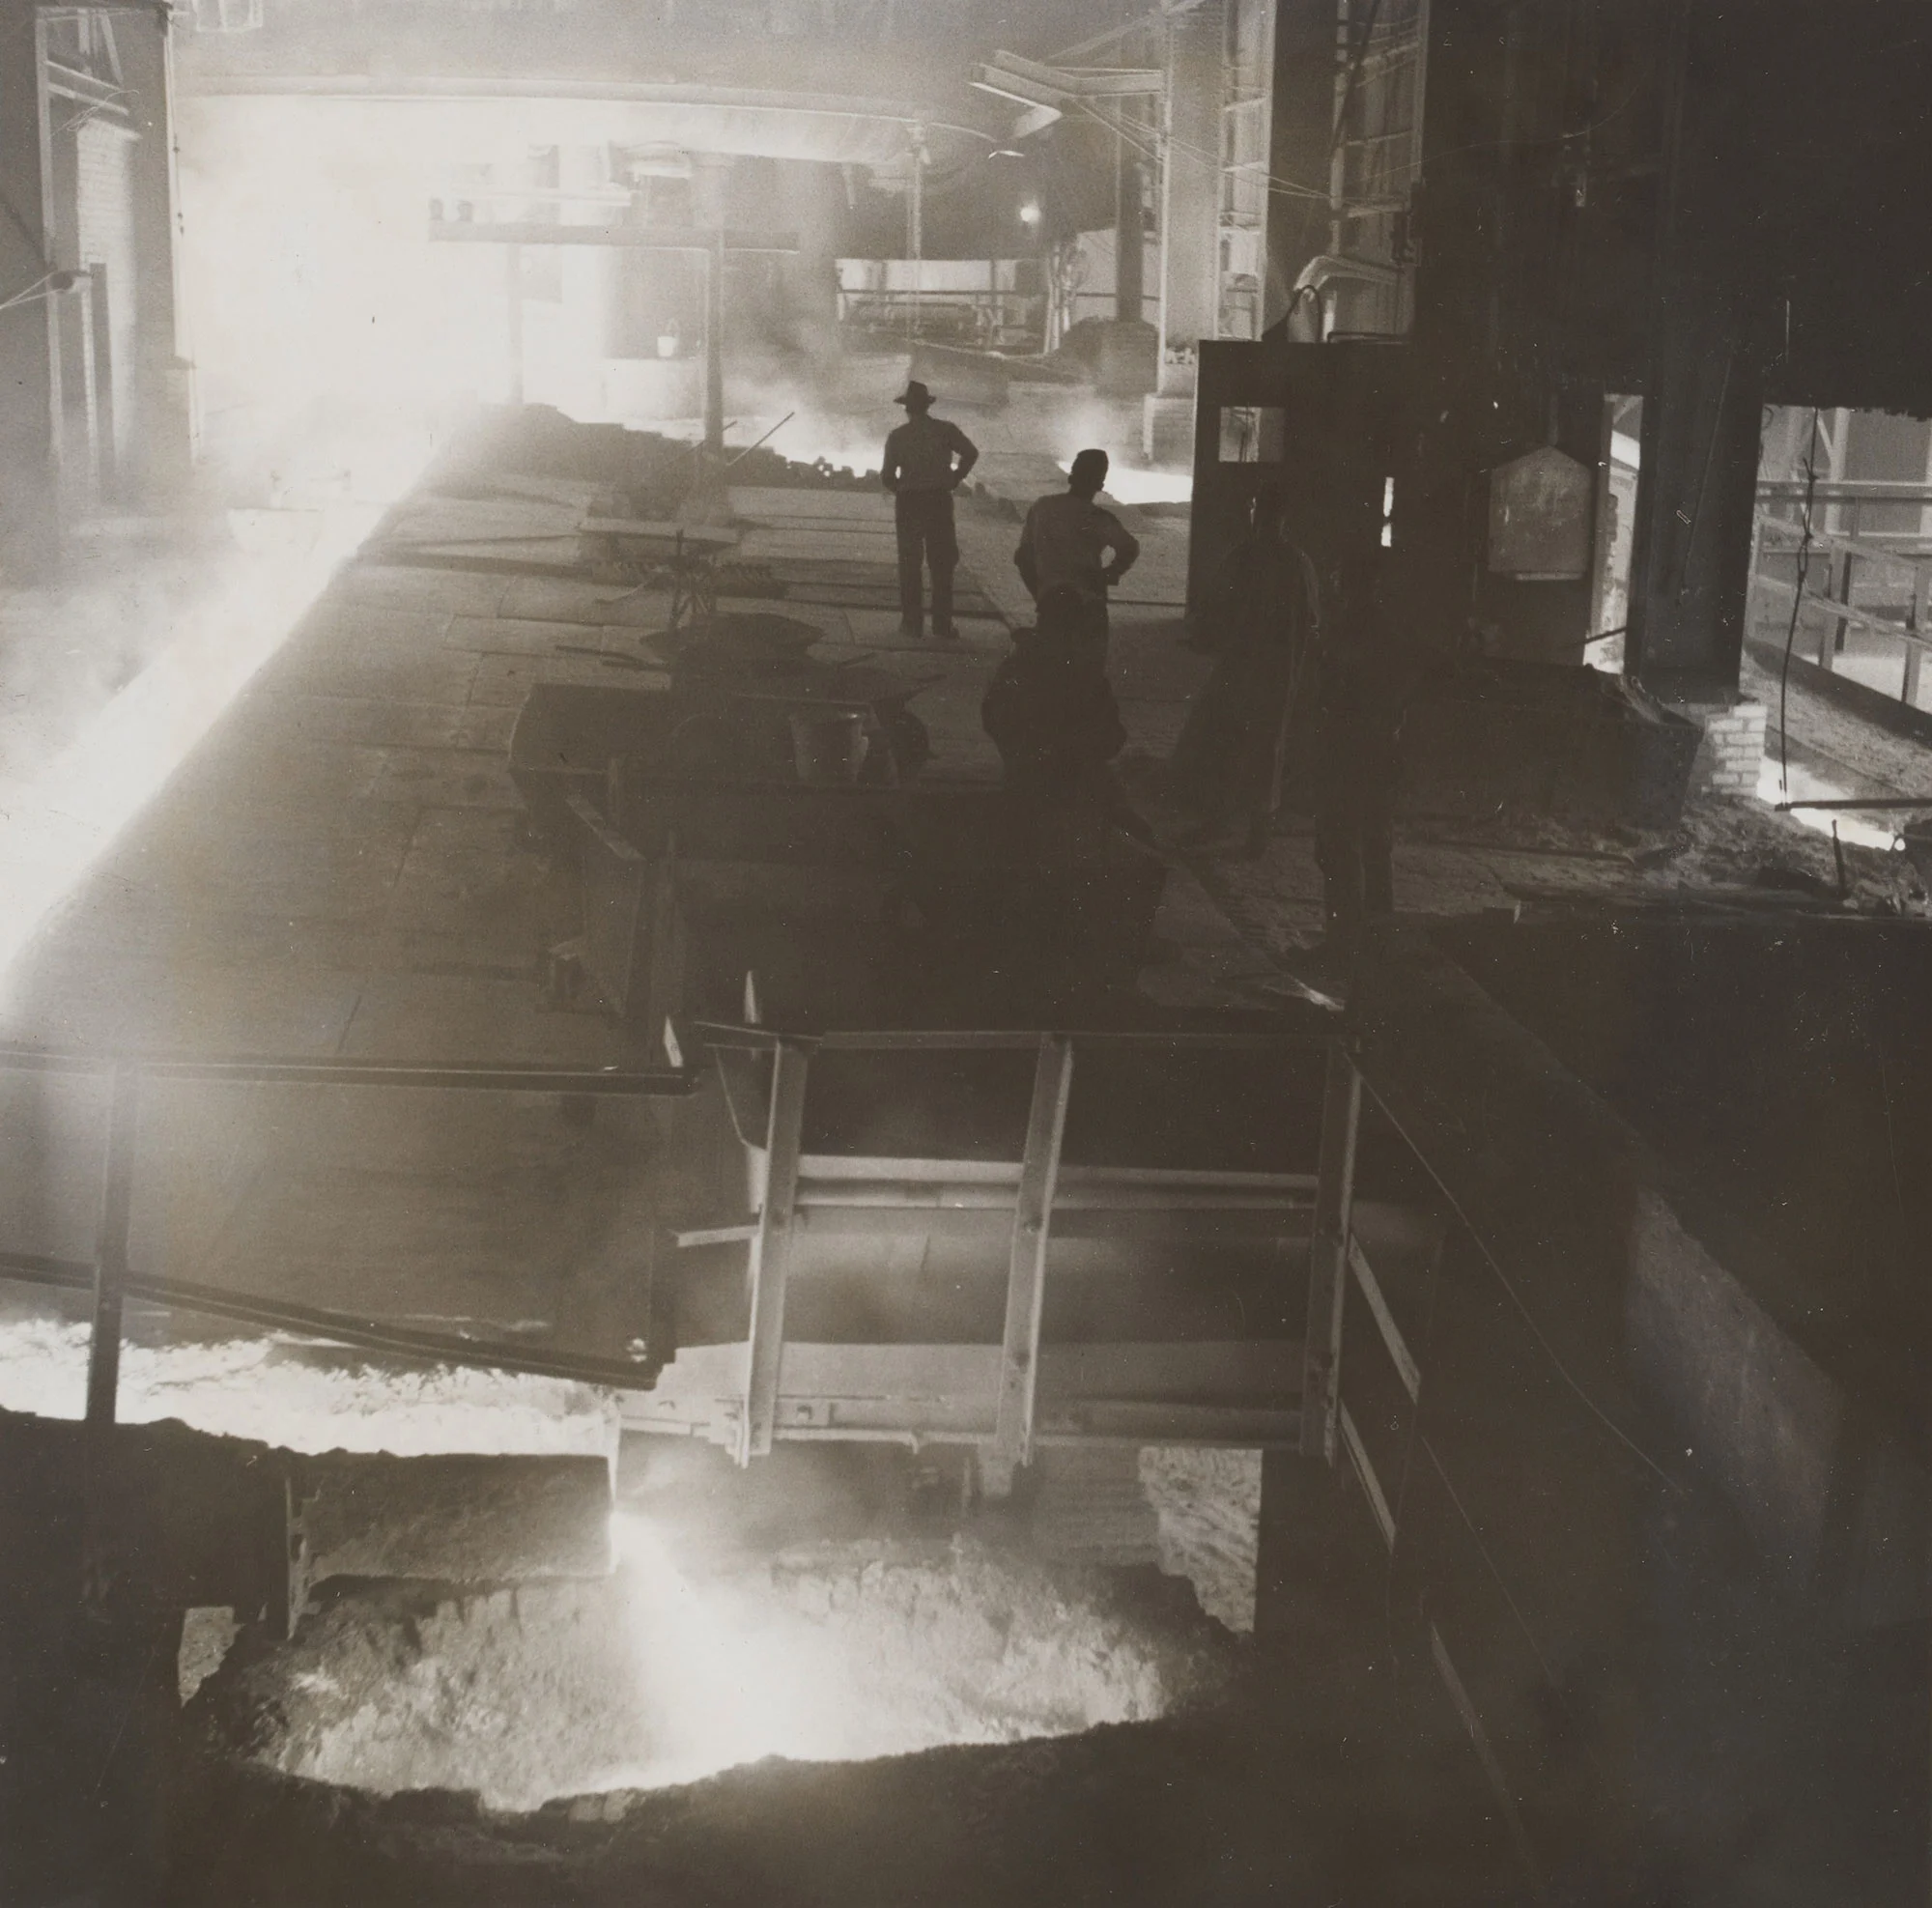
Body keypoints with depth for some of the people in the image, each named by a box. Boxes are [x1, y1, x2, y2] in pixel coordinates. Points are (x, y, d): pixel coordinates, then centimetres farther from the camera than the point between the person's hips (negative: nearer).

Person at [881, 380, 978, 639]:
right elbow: (971, 452, -8)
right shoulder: (945, 430, 0)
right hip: (940, 500, 0)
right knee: (941, 564, 5)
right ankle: (942, 624, 2)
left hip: (908, 503, 0)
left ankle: (912, 623, 3)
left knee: (909, 565, 7)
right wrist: (955, 479, 2)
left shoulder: (897, 436, -1)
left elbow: (887, 476, -4)